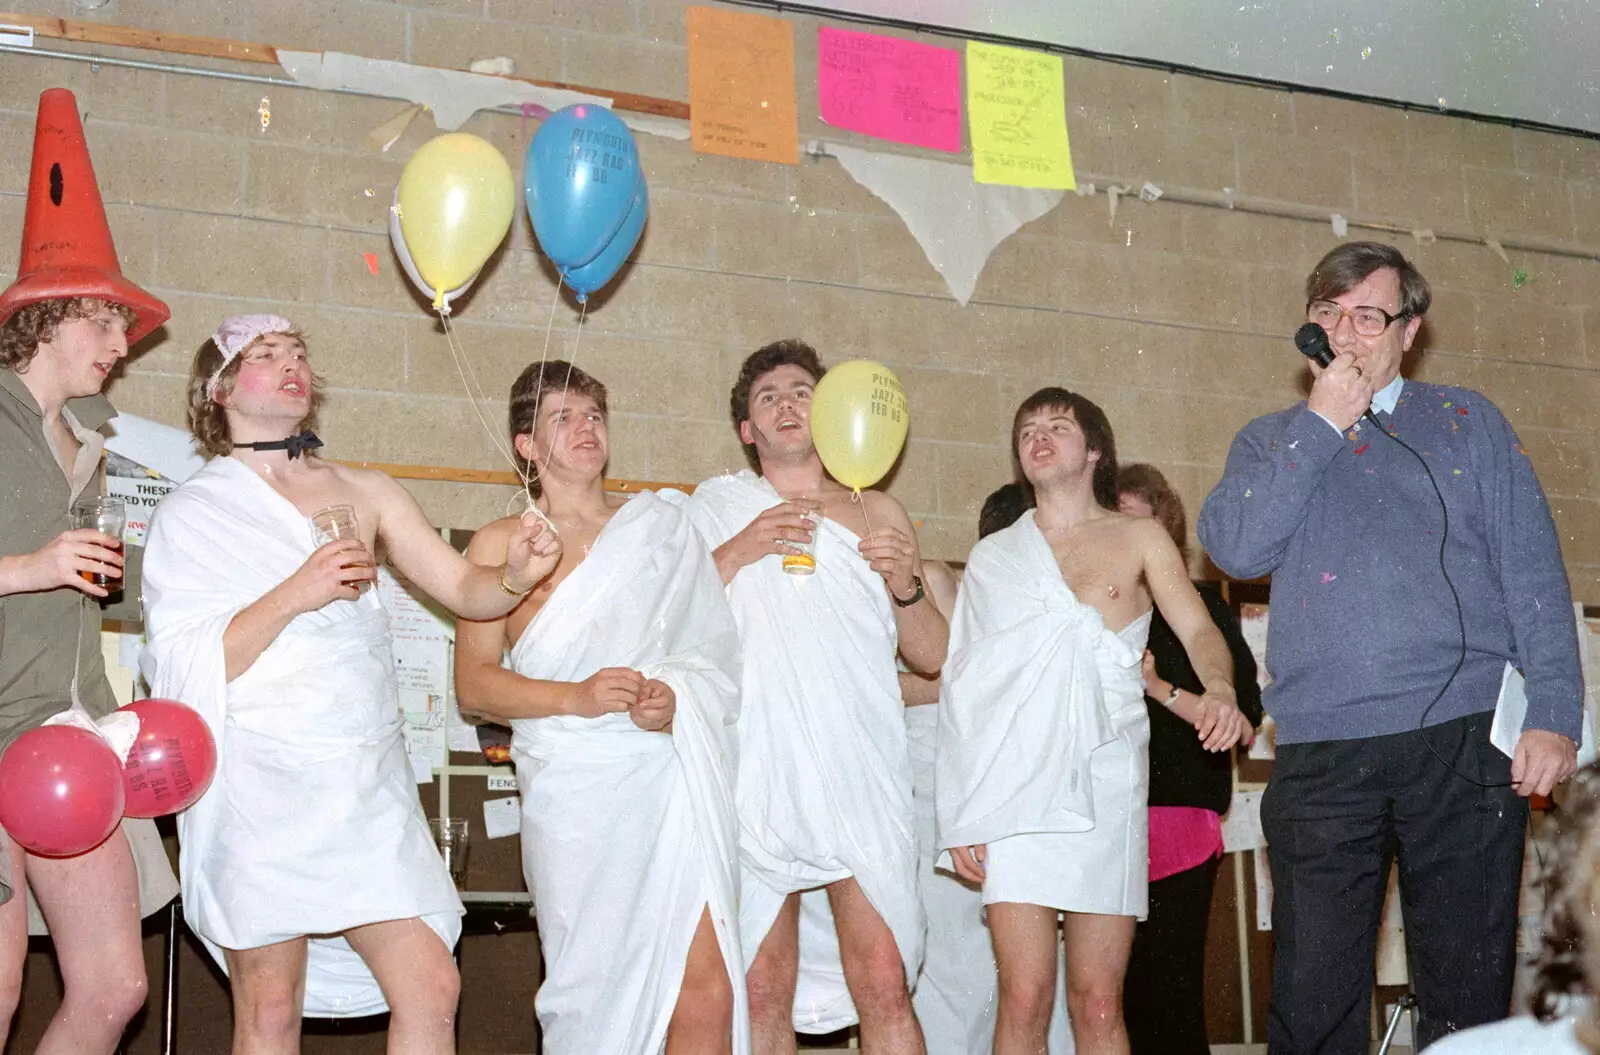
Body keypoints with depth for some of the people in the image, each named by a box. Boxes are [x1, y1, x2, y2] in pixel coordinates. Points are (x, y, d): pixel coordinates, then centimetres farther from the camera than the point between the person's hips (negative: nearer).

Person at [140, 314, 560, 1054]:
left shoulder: (366, 493, 14)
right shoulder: (192, 511, 4)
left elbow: (464, 589, 10)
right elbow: (180, 668, -5)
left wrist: (515, 576, -12)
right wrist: (294, 594, -16)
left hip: (366, 784, 3)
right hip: (258, 786, -3)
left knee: (431, 989, -4)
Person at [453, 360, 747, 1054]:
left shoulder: (662, 526, 16)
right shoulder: (500, 544, 10)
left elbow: (713, 648, 15)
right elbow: (474, 683, 3)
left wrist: (674, 696, -6)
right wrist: (576, 697, -12)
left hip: (674, 776, 1)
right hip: (576, 790, -1)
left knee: (709, 988, -11)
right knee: (590, 990, -3)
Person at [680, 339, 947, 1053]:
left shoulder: (876, 512, 19)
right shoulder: (717, 504, 16)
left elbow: (932, 657, 17)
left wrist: (905, 583, -2)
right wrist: (737, 552, -6)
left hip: (862, 775, 1)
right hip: (757, 774, 0)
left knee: (884, 987, -10)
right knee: (764, 992, -2)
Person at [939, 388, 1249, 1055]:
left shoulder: (1139, 539, 15)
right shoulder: (992, 557, 15)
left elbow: (1199, 630, 3)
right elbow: (961, 689, 11)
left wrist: (1220, 689, -21)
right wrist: (959, 814, 1)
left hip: (1107, 787, 0)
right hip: (1017, 793, 0)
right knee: (1025, 997, -10)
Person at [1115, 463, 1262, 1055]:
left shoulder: (1201, 608, 6)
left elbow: (1243, 723, -2)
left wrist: (1161, 688, -10)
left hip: (1180, 821, -3)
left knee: (1171, 989, -8)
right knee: (1117, 990, 0)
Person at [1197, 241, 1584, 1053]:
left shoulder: (1468, 421, 13)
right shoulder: (1269, 443, 17)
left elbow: (1533, 571, 5)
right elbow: (1235, 549, -4)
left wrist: (1554, 715, -6)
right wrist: (1323, 423, -2)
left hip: (1464, 742, 0)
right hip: (1322, 755, 1)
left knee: (1468, 988, 4)